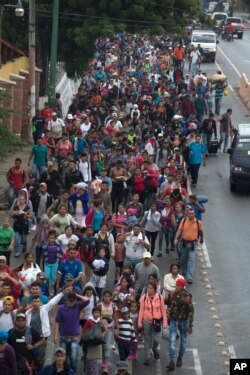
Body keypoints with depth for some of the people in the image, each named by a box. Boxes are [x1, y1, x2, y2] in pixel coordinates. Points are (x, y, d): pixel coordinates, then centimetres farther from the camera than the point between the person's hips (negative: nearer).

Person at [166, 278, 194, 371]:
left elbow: (191, 311, -12)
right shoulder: (172, 295, -7)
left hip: (184, 321, -1)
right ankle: (172, 362, -14)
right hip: (173, 321, 1)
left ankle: (180, 358, 34)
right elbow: (168, 304, 10)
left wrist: (190, 325, -14)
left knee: (183, 341, 14)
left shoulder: (187, 296, -16)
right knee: (172, 341, -10)